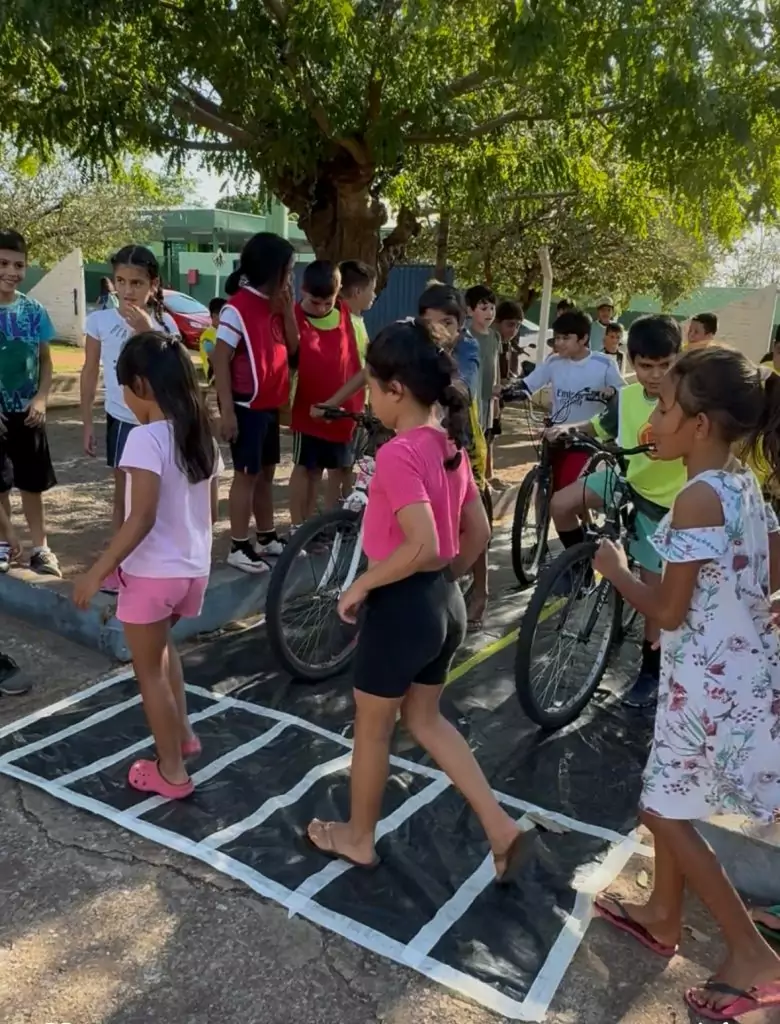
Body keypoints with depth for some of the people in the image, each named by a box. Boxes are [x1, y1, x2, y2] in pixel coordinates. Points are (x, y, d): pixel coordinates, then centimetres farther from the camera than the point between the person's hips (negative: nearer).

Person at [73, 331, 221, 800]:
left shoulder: (146, 438, -20)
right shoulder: (202, 435, 3)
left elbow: (142, 518, -25)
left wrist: (98, 572, -19)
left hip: (153, 573, -7)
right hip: (195, 569, 8)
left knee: (149, 669, 11)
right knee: (160, 644, 31)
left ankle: (171, 770, 22)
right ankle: (183, 734, 38)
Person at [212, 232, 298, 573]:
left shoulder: (274, 305, 9)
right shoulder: (237, 308, -16)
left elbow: (292, 348, 10)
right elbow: (220, 360, -17)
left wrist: (287, 308, -3)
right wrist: (227, 411, -20)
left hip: (270, 404, 8)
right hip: (246, 406, -8)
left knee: (266, 472, 16)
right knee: (247, 474, -1)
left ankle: (267, 538, 29)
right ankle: (239, 547, 9)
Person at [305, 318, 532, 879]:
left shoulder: (397, 455, -22)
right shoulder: (450, 447, 4)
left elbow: (422, 546, -30)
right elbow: (478, 533, 9)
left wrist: (360, 586, -18)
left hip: (402, 607, -8)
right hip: (446, 602, 8)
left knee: (373, 729, 14)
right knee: (425, 717, 24)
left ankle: (358, 837, 36)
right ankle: (500, 826, 24)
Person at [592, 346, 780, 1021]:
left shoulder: (698, 498, -24)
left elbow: (668, 611, -19)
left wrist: (616, 569, -5)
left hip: (708, 678, -9)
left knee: (667, 813, 8)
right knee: (669, 801, 23)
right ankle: (663, 915, 41)